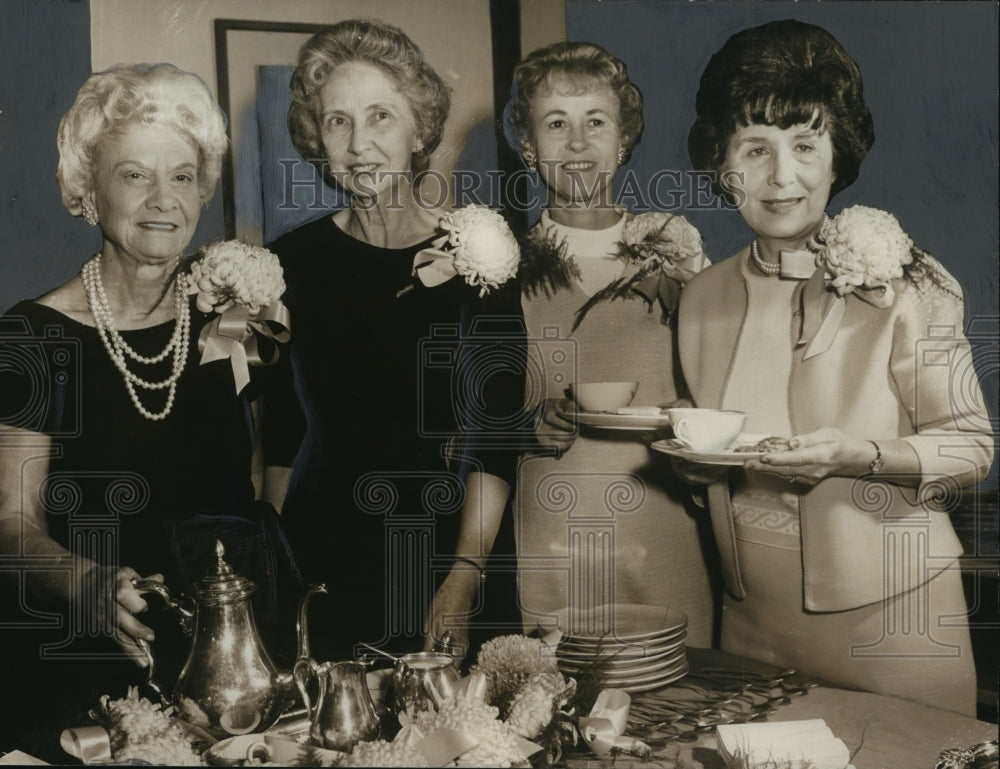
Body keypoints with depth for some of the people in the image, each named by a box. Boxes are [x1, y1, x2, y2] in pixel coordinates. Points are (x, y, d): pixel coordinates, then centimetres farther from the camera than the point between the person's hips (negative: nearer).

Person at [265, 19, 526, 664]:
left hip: (455, 547, -1)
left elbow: (496, 429, -10)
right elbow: (278, 429, 5)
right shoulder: (292, 261, 0)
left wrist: (464, 578, -18)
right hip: (323, 557, 2)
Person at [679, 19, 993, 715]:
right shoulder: (702, 298, 3)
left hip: (890, 615, -3)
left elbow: (971, 446, -7)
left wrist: (863, 455, -22)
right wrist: (697, 455, -6)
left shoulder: (904, 284, -9)